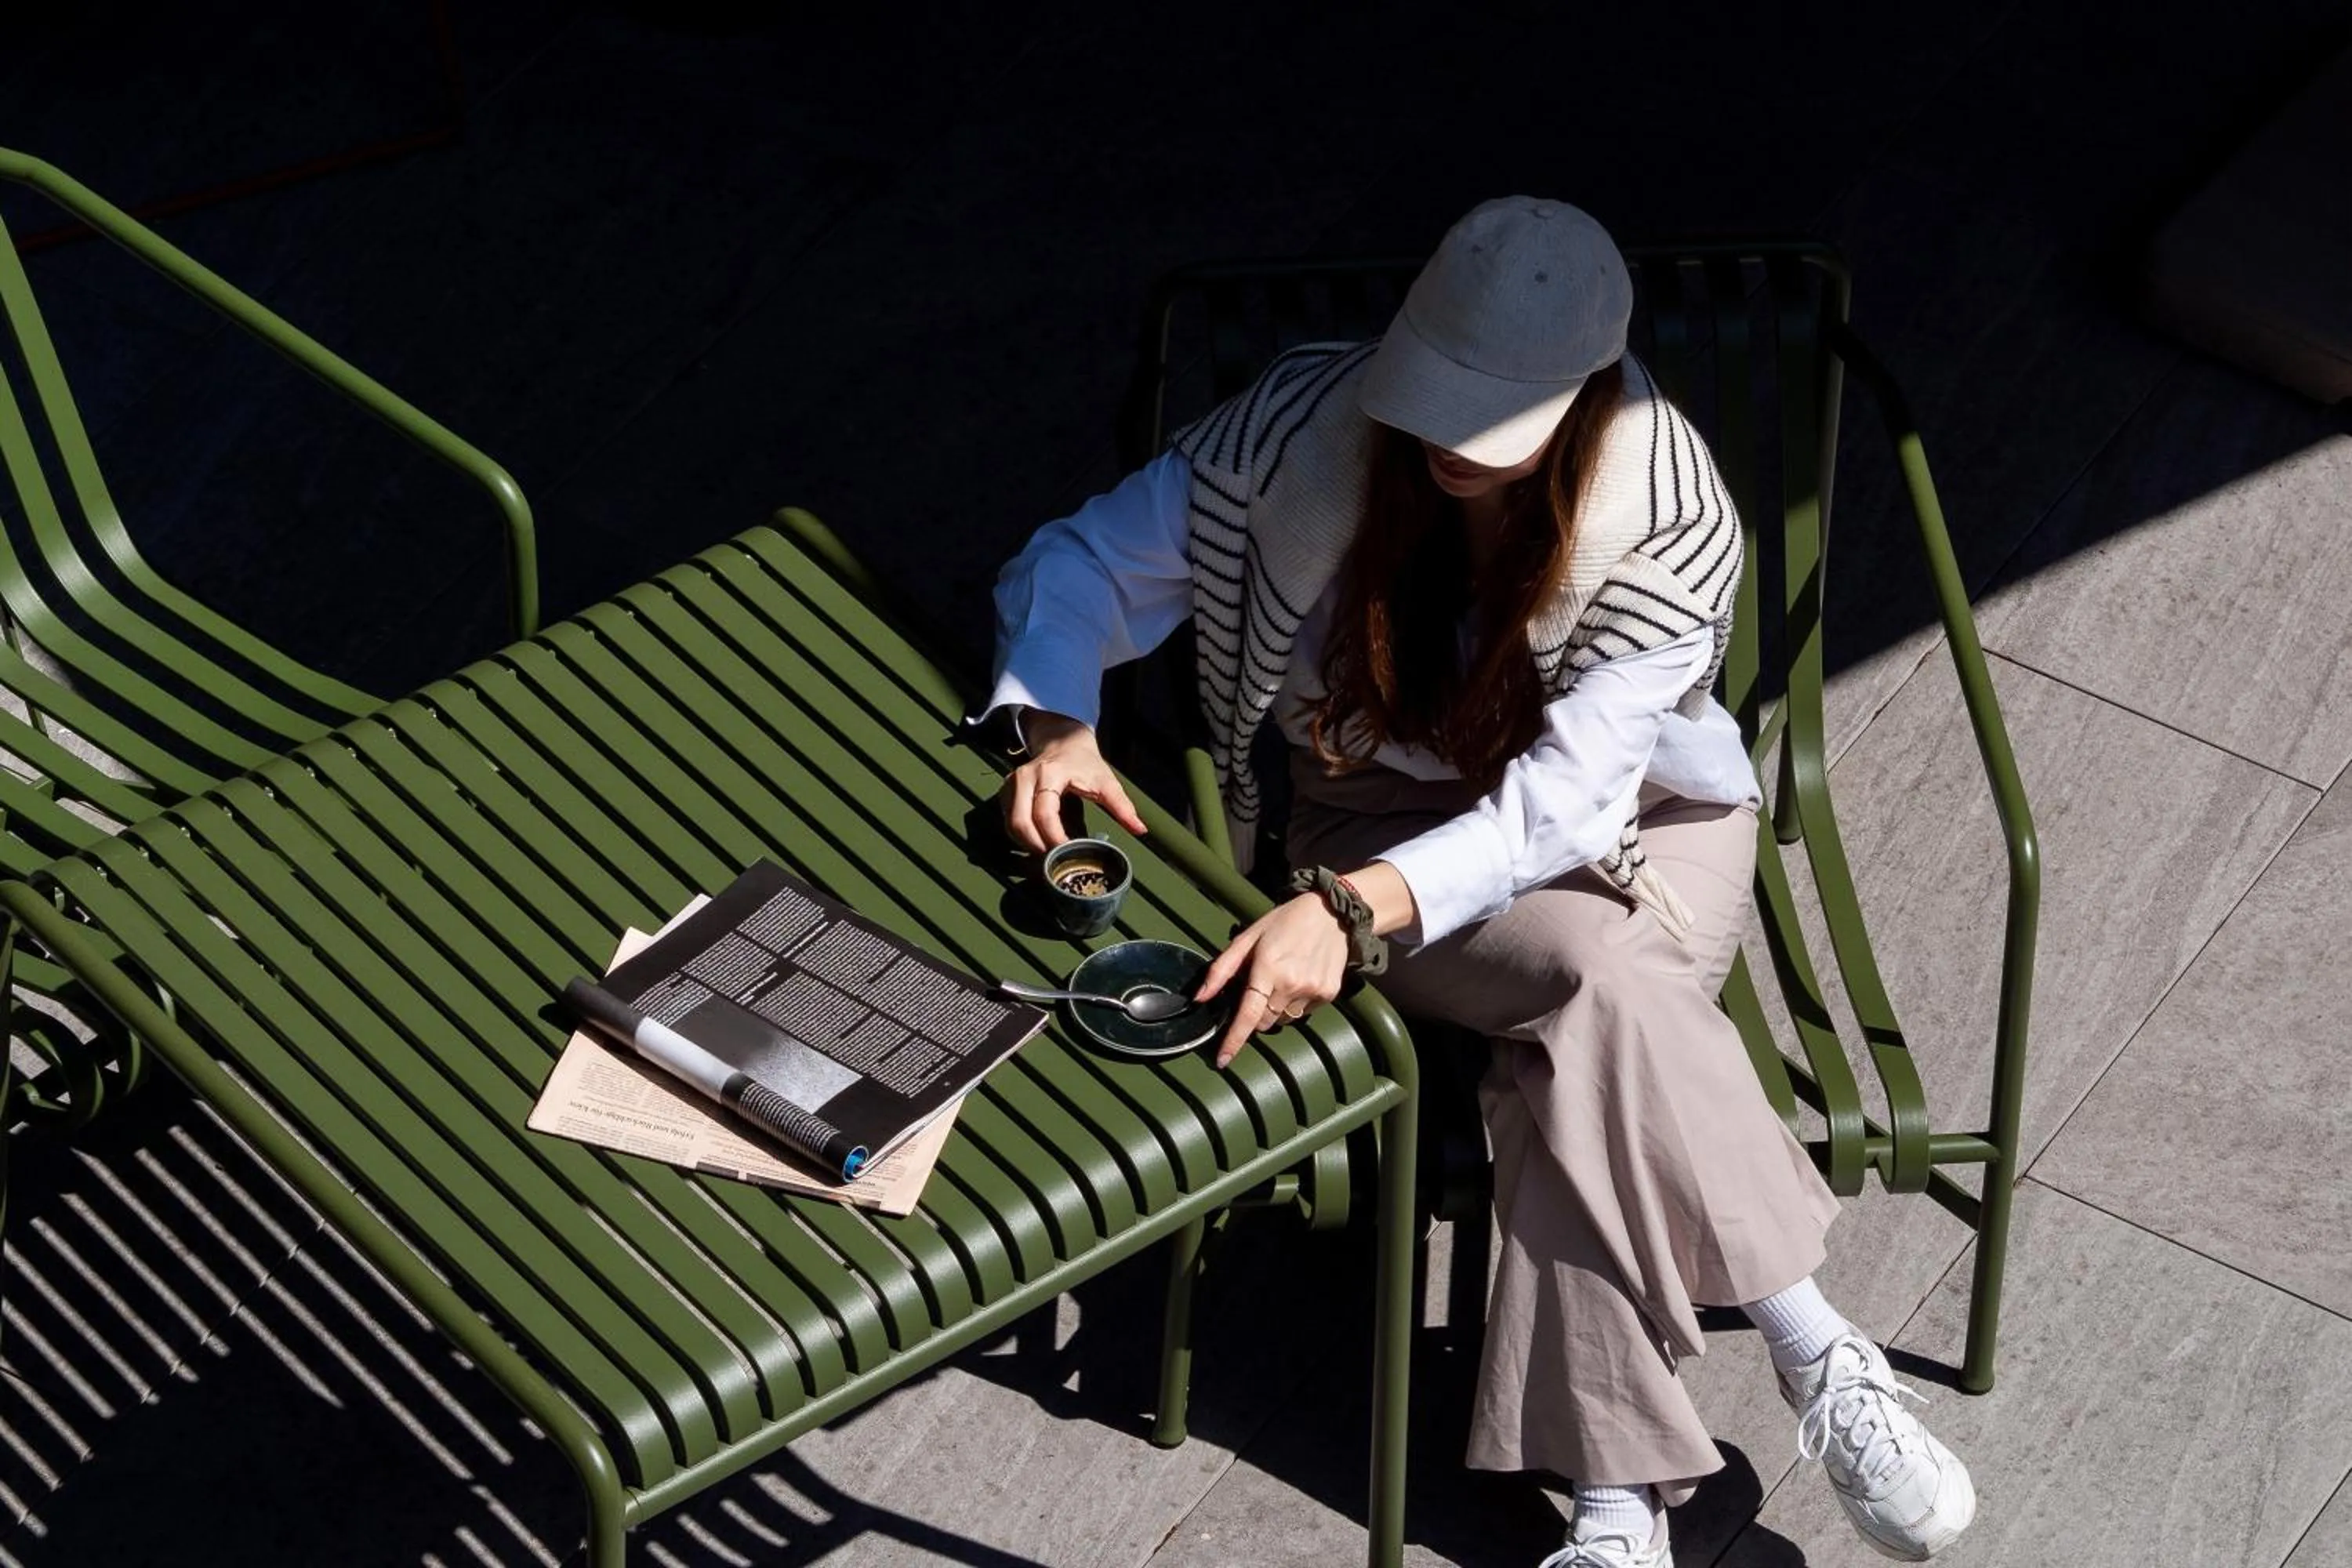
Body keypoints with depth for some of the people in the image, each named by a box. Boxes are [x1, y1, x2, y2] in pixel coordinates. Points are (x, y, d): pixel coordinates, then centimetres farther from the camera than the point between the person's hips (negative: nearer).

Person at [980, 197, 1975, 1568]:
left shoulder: (1672, 522, -23)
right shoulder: (1306, 422, -18)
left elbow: (1562, 802, -30)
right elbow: (1088, 564, -7)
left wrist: (1348, 911, -45)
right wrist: (1058, 722, -29)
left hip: (1636, 816, -1)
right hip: (1393, 818, 1)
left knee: (1583, 1044, -35)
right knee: (1606, 978, -33)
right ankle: (1816, 1348, -25)